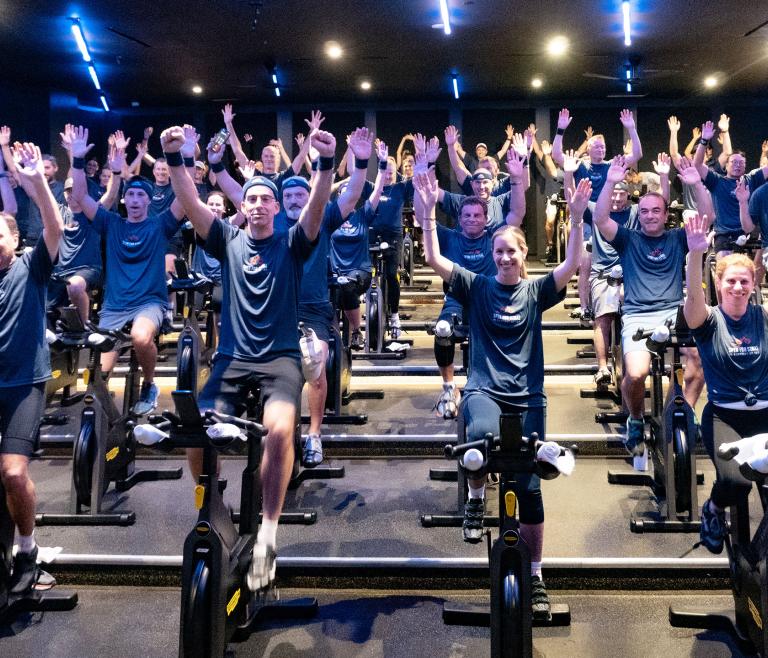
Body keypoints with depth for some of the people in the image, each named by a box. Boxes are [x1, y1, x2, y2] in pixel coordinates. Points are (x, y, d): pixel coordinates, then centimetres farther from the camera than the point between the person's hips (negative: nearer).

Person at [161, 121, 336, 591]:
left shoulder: (292, 244, 7)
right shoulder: (228, 241, 11)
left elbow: (317, 207, -10)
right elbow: (192, 204, -2)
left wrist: (327, 162, -27)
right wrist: (174, 157, -17)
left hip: (281, 357, -2)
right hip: (232, 358, 2)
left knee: (279, 428, -31)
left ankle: (269, 530, -15)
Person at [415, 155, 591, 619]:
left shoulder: (535, 291, 7)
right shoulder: (476, 286, 4)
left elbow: (571, 267, -9)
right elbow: (435, 260, -9)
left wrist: (578, 219, -20)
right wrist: (428, 213, -19)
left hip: (528, 396, 2)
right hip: (484, 389, -1)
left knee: (529, 486, 1)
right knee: (482, 433, -38)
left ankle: (535, 577, 16)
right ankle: (477, 496, -7)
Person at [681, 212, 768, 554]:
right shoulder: (708, 320, -5)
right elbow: (693, 296, -25)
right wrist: (696, 253, -41)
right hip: (723, 415, -2)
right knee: (735, 483, -17)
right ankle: (713, 511, 18)